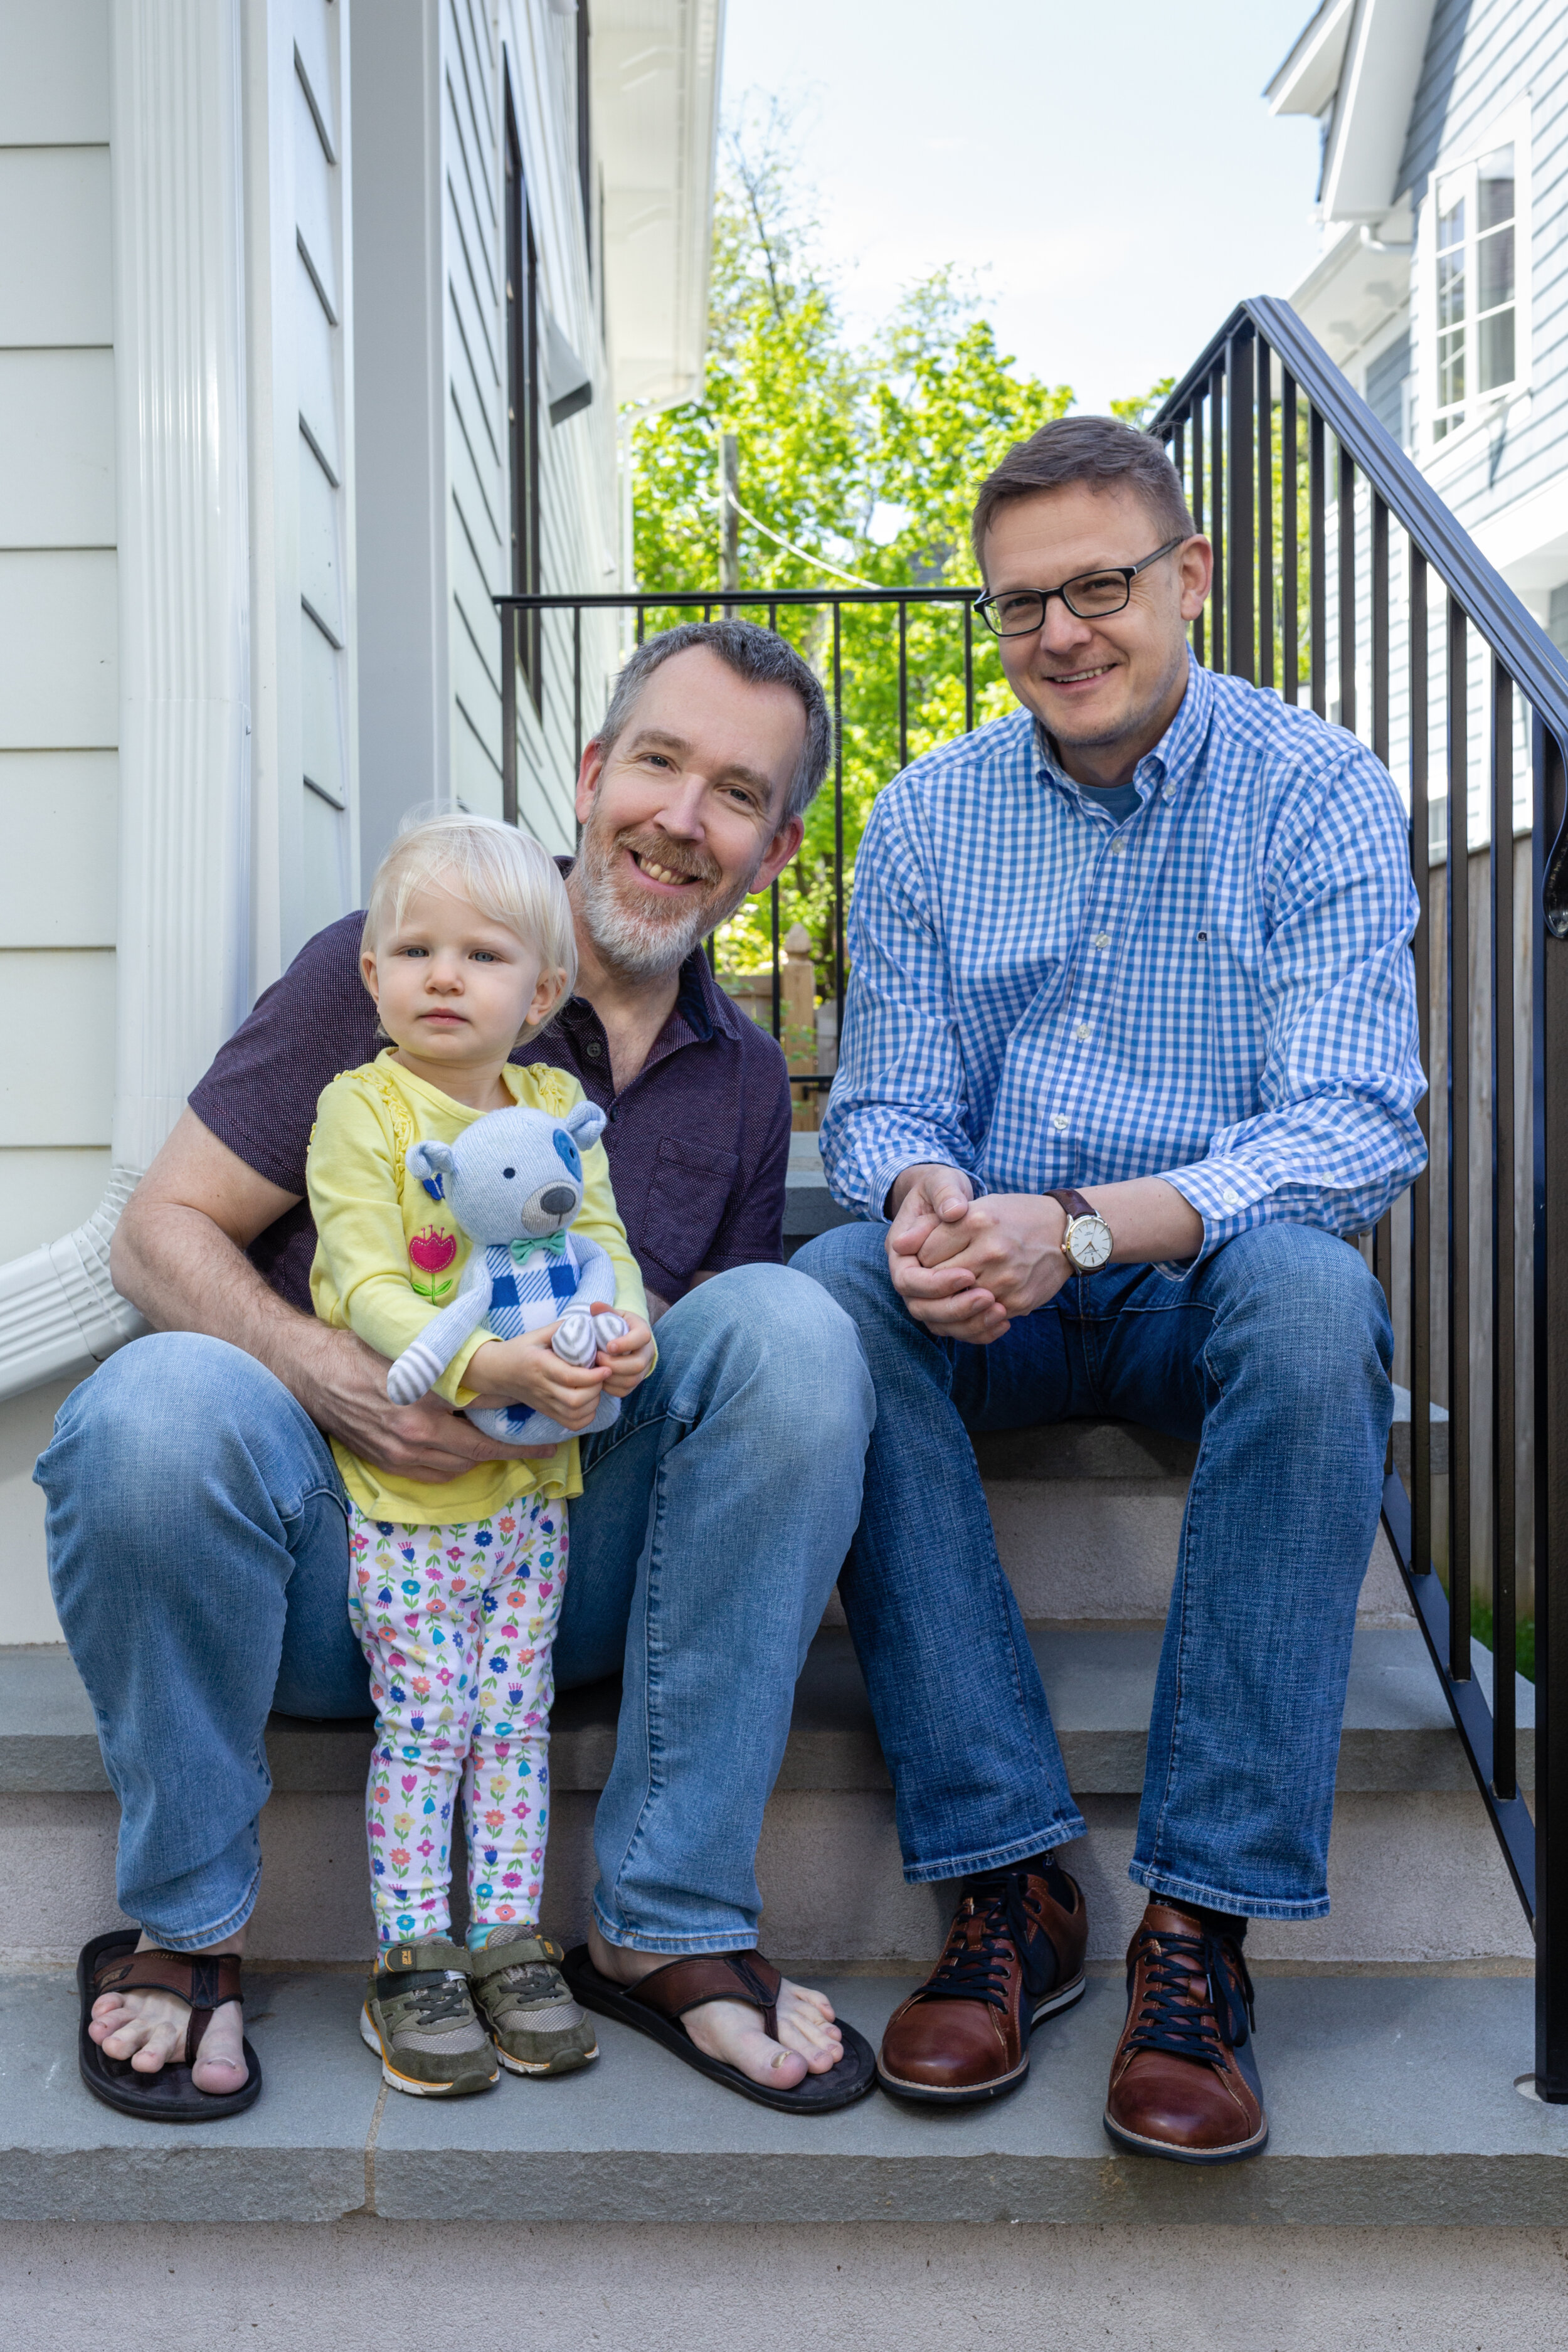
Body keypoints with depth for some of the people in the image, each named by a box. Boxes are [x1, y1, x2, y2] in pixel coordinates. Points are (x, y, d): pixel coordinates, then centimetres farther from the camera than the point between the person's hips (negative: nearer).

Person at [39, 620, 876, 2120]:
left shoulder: (745, 1080, 9)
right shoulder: (382, 969, -3)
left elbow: (750, 1388, 13)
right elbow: (161, 1232, -4)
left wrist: (623, 1363, -12)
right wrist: (330, 1373, -25)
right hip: (325, 1556, -2)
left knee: (790, 1323, -21)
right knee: (160, 1407, -33)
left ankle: (672, 1925, -14)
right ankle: (185, 1925, -6)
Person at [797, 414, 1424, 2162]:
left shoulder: (1318, 798, -4)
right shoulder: (927, 814, 6)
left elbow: (1356, 1126, -14)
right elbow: (884, 1101, 1)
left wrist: (1083, 1225, -30)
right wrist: (922, 1196, -25)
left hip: (1206, 1284, -2)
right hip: (991, 1299, 2)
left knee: (1310, 1293, -35)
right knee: (828, 1293, -28)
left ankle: (1202, 1921, -27)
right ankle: (1005, 1877, -23)